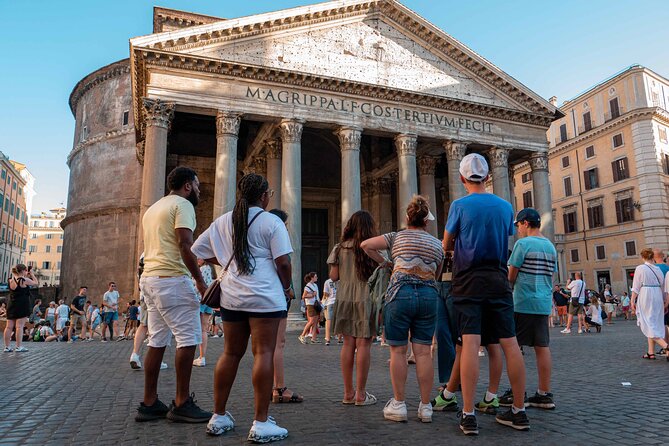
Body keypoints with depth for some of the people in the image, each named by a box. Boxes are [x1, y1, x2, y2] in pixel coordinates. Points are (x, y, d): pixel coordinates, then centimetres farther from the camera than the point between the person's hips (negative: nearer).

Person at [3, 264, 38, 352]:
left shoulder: (11, 279, 7)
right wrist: (32, 274, 10)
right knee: (19, 326, -5)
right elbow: (36, 283, 2)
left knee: (9, 326, 8)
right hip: (22, 305, -7)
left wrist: (27, 275, 18)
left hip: (11, 305, 7)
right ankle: (19, 347, -3)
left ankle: (7, 346, 12)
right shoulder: (24, 280, -12)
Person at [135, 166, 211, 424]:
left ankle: (149, 404, 15)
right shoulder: (183, 204, -6)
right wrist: (200, 281, -17)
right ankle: (181, 404, -1)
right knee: (188, 338, -5)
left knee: (157, 341, 11)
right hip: (172, 279, -9)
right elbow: (185, 244, -18)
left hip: (149, 277, 10)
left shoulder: (153, 208, 23)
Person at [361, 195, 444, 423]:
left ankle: (398, 405, 9)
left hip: (400, 292, -2)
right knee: (423, 352, 5)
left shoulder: (398, 237, 8)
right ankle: (425, 407, 10)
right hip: (429, 295, 3)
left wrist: (384, 262, 12)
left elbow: (366, 245, 2)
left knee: (398, 351, 4)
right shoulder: (437, 244, 14)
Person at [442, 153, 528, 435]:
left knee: (470, 343, -8)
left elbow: (447, 246, 5)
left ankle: (468, 415, -7)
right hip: (498, 280, 4)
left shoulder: (460, 205, -3)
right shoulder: (505, 206, 8)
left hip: (468, 281, -3)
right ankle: (519, 411, 14)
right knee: (510, 343, 5)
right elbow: (505, 241, 17)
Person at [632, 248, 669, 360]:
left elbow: (636, 287, -8)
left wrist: (632, 301, -3)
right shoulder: (658, 269, 8)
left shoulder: (640, 268, -7)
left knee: (648, 325, -2)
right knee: (654, 324, 13)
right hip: (657, 298, 6)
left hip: (645, 297, -6)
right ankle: (651, 352, 16)